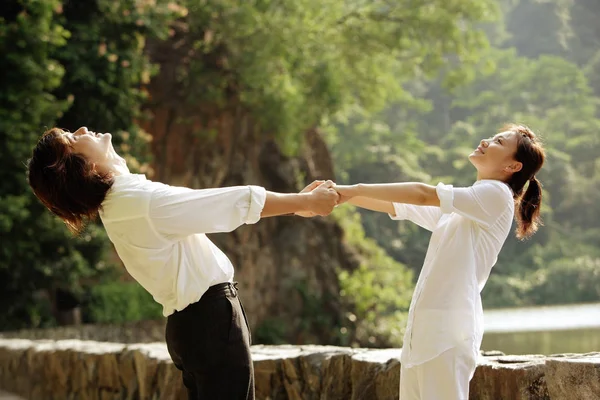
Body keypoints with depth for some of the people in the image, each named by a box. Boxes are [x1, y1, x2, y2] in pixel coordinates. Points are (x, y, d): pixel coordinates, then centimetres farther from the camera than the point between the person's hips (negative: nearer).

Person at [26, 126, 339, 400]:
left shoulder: (120, 202, 9)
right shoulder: (144, 200, -22)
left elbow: (213, 206, 11)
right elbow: (237, 203, -16)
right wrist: (306, 201, -3)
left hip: (193, 322, 9)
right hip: (211, 321, -9)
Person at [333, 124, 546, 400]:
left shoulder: (496, 194, -5)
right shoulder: (458, 207, 22)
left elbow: (423, 195, -13)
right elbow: (395, 207, 19)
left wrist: (355, 189, -12)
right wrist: (344, 195, 7)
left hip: (450, 327, -8)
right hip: (425, 326, 8)